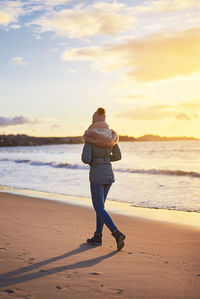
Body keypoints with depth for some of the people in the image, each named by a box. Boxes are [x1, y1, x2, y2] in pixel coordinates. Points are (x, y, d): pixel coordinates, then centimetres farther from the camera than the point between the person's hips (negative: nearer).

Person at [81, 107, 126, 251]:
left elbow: (86, 158, -20)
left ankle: (117, 234, -18)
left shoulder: (90, 137, -13)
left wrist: (91, 161, 3)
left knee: (100, 209, -2)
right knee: (100, 205, 19)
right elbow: (118, 156, 12)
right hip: (109, 174, 6)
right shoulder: (110, 136, 5)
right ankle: (98, 236, 23)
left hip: (97, 176, -6)